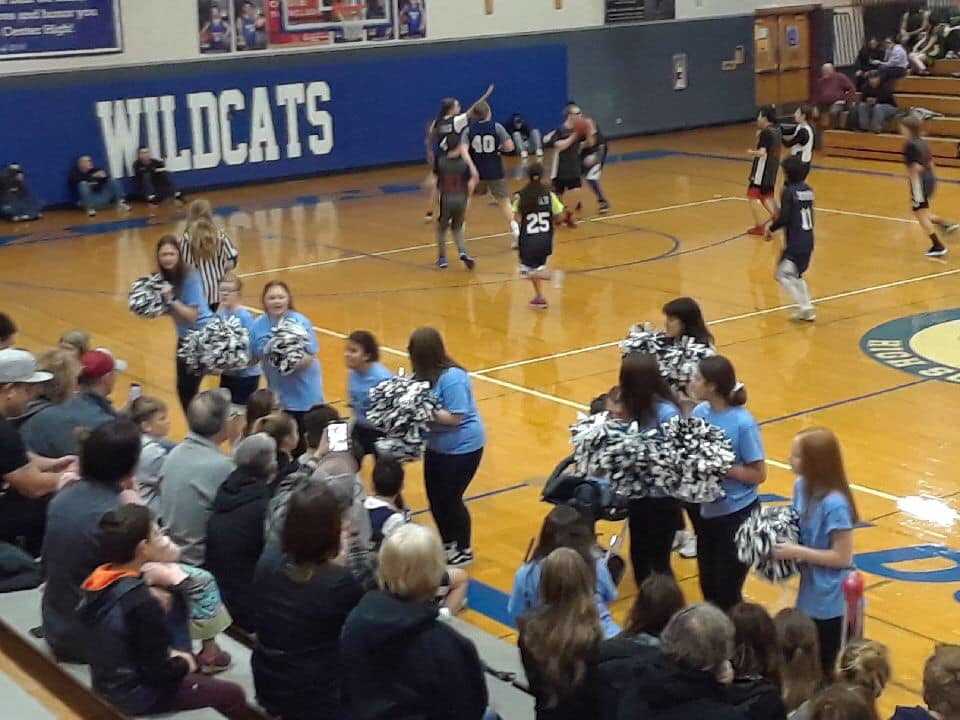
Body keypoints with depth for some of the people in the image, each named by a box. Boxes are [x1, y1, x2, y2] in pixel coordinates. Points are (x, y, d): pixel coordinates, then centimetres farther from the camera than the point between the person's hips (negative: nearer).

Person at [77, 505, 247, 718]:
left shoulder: (100, 582, -5)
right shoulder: (141, 602, -31)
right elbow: (158, 672, -24)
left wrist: (169, 653, 7)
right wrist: (185, 666, -5)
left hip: (109, 683, 9)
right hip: (137, 694, -9)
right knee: (232, 695, 1)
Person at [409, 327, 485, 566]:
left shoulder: (452, 378, -28)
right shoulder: (426, 373, -3)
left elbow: (454, 417, -27)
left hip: (462, 447, -8)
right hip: (437, 445, 8)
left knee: (450, 499, 3)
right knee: (435, 497, 17)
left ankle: (465, 551, 23)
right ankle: (447, 543, 38)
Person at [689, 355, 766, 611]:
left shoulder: (742, 422, -20)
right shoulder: (699, 413, -4)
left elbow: (758, 474, -15)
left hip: (738, 514, -6)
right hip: (708, 511, 6)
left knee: (727, 592, 5)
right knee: (708, 587, 17)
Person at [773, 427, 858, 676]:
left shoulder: (835, 504, -28)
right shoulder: (801, 486, -4)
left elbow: (842, 557, -23)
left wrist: (796, 552, -21)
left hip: (831, 603, -7)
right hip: (810, 595, 8)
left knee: (826, 669, 9)